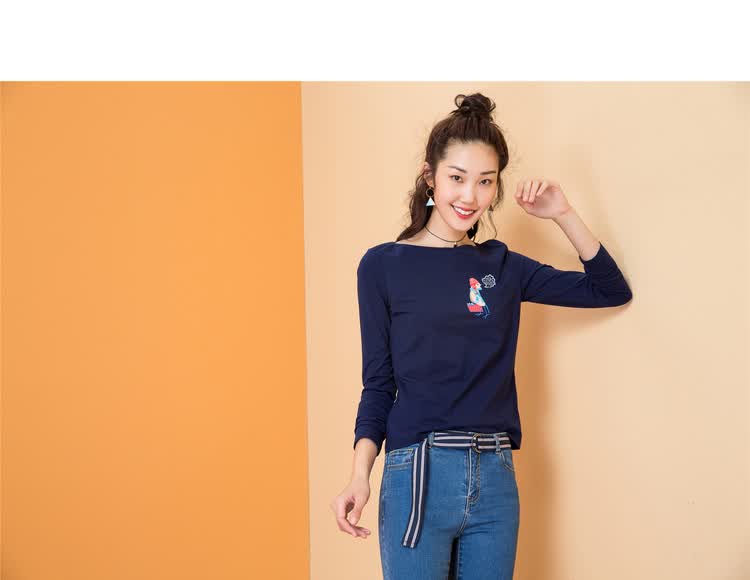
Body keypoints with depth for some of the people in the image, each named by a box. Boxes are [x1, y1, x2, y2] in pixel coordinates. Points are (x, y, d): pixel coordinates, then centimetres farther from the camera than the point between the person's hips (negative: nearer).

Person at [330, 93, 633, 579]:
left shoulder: (502, 265, 8)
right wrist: (360, 476, -12)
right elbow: (379, 383, 1)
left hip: (495, 478, 3)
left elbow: (612, 291, 12)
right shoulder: (384, 265, -1)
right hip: (418, 475, -3)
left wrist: (562, 214, 1)